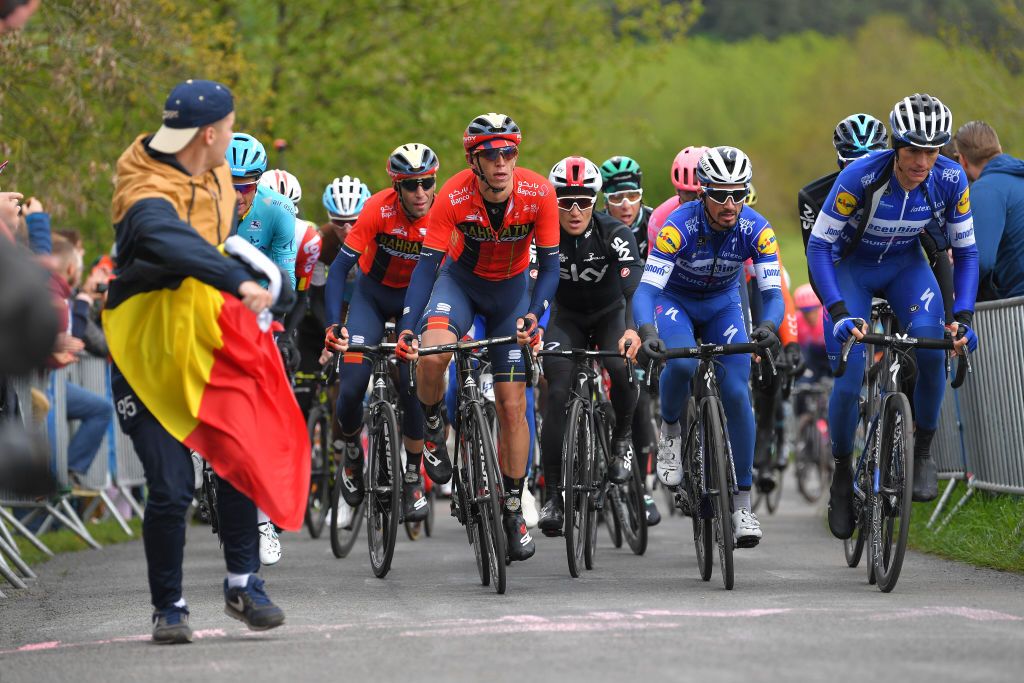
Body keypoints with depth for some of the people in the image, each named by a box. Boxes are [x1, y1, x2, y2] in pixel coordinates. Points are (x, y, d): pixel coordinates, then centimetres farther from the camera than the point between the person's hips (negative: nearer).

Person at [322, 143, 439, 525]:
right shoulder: (379, 210, -28)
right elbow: (340, 268, -26)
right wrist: (333, 325, -37)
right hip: (372, 295, 0)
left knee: (414, 387, -14)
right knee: (351, 388, -13)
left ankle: (413, 478, 5)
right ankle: (351, 447, 21)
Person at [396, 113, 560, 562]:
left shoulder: (539, 193, -26)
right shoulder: (454, 196, -29)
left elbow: (549, 266, -18)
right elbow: (428, 264, -27)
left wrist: (533, 314, -35)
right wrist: (407, 328, -38)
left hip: (512, 289, 1)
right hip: (461, 280, -1)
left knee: (512, 406, -1)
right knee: (432, 354, -34)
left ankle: (513, 512, 13)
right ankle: (433, 429, -3)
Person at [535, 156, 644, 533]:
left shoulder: (615, 233, -24)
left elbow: (633, 284, -37)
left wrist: (632, 329, -54)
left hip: (610, 314, -1)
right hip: (566, 317, 1)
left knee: (621, 367, -31)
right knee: (558, 393, -17)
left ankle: (622, 438, -3)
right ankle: (553, 495, -12)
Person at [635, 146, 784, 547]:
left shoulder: (756, 229, -25)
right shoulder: (680, 226, -32)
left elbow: (772, 291, -29)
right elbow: (646, 289, -38)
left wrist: (768, 325, -52)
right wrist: (647, 332, -58)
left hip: (723, 304, 2)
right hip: (675, 300, -2)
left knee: (737, 391, -13)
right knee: (681, 364, -34)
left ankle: (742, 503, -4)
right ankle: (670, 430, -1)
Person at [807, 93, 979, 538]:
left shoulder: (951, 181, -22)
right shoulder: (861, 177, -31)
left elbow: (966, 251, -9)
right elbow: (818, 245, -25)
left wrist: (963, 316, -22)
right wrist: (839, 313, -36)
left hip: (905, 265, 2)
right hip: (851, 267, -2)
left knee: (931, 342, -28)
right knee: (848, 382, -15)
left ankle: (923, 451, -10)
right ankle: (842, 475, 10)